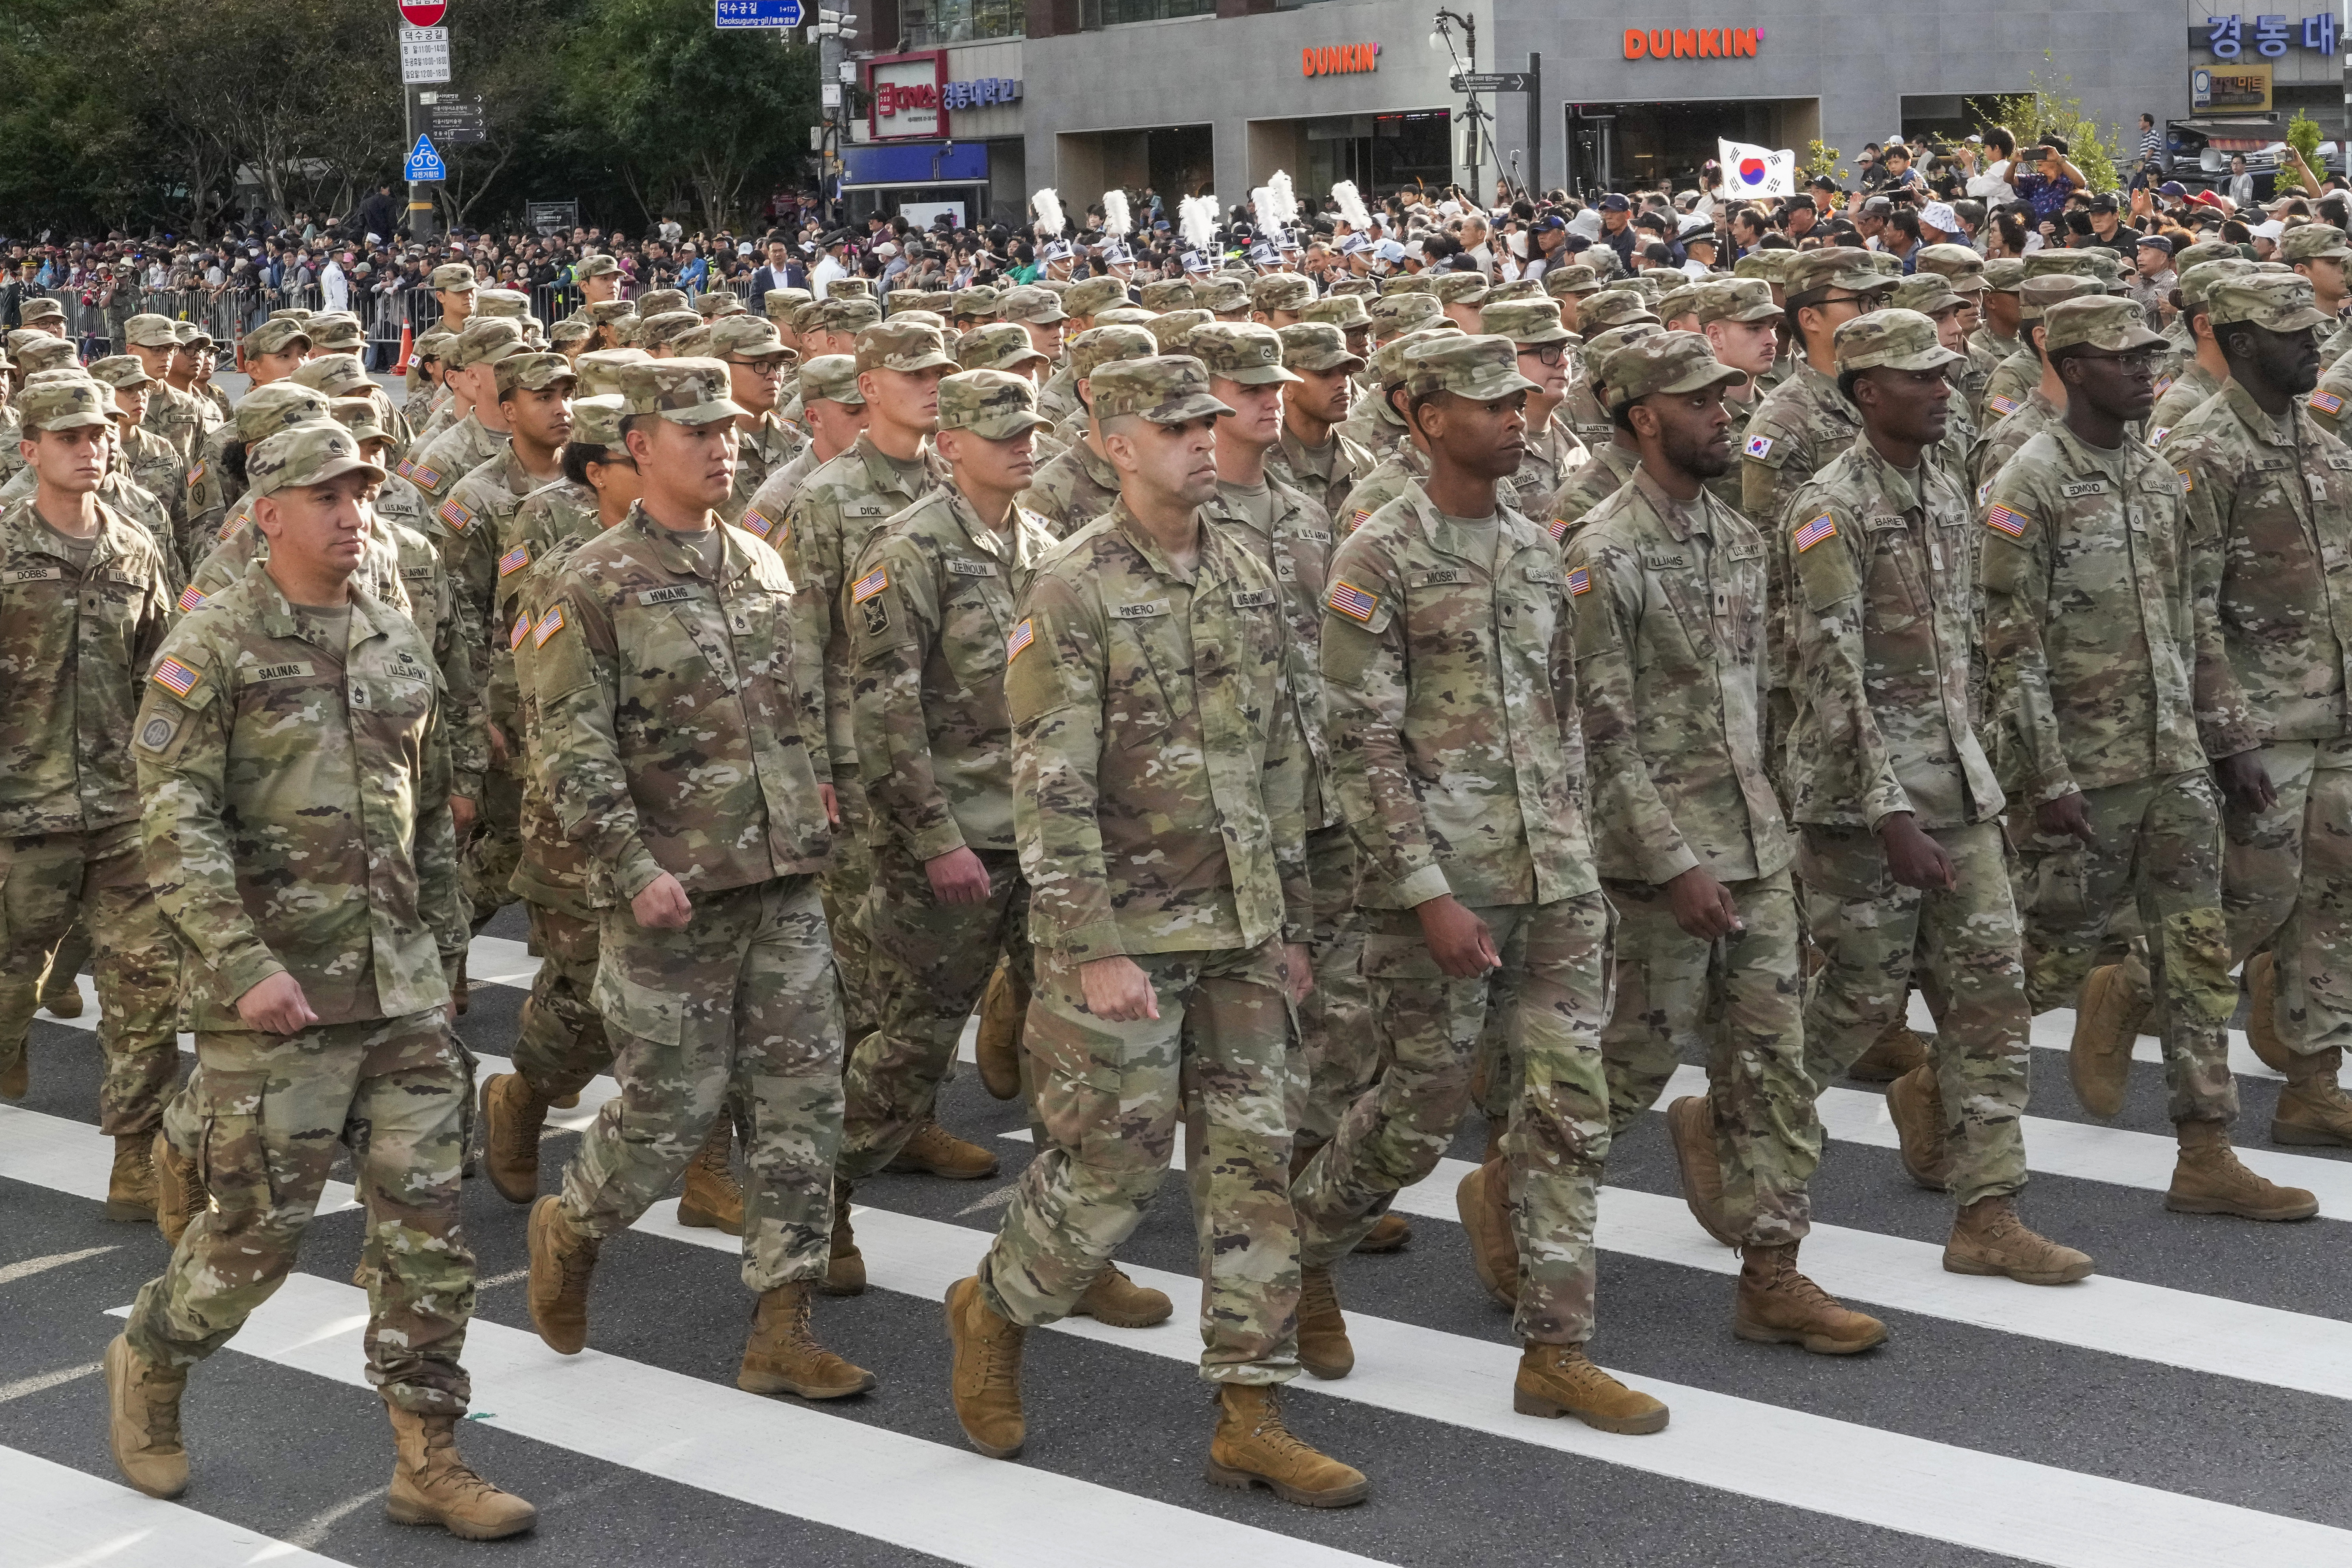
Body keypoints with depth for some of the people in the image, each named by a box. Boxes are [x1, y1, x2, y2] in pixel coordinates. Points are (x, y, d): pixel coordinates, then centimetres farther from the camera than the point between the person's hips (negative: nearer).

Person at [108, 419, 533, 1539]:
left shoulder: (399, 642, 11)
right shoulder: (212, 647, -8)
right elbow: (175, 825, -14)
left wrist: (442, 944, 18)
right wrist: (247, 967, -21)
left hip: (402, 991, 5)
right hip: (273, 994, -5)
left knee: (426, 1222, 3)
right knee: (260, 1225, 2)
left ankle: (429, 1460, 12)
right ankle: (148, 1366, 31)